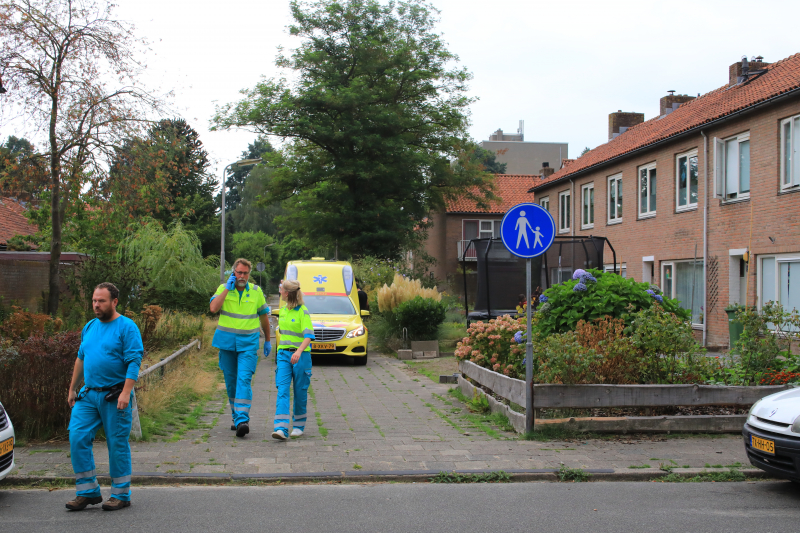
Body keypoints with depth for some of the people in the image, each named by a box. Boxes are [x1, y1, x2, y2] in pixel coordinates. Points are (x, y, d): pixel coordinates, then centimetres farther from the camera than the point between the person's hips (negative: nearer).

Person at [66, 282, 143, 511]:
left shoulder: (127, 327, -7)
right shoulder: (90, 326, 14)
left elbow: (134, 362, -14)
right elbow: (81, 358, 22)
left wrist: (125, 392, -22)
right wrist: (72, 389, 20)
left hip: (114, 396, -6)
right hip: (88, 394, 6)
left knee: (117, 444, 1)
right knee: (77, 438, -1)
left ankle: (121, 495, 13)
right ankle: (88, 491, 10)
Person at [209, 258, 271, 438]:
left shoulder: (256, 291, 5)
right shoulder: (223, 288, 3)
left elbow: (264, 315, 15)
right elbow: (213, 308, -14)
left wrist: (267, 340, 17)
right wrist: (228, 288, -13)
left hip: (248, 344, -2)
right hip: (226, 342, 2)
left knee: (244, 379, -15)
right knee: (231, 381, 9)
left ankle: (242, 419, -22)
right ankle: (236, 416, 24)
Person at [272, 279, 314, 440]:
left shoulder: (303, 312, -11)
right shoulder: (283, 310, 11)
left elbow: (309, 336, -20)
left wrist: (299, 351, -35)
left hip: (301, 355, -5)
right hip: (283, 354, 5)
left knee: (300, 391, 6)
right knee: (282, 390, -9)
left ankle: (299, 425, 23)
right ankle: (281, 428, -18)